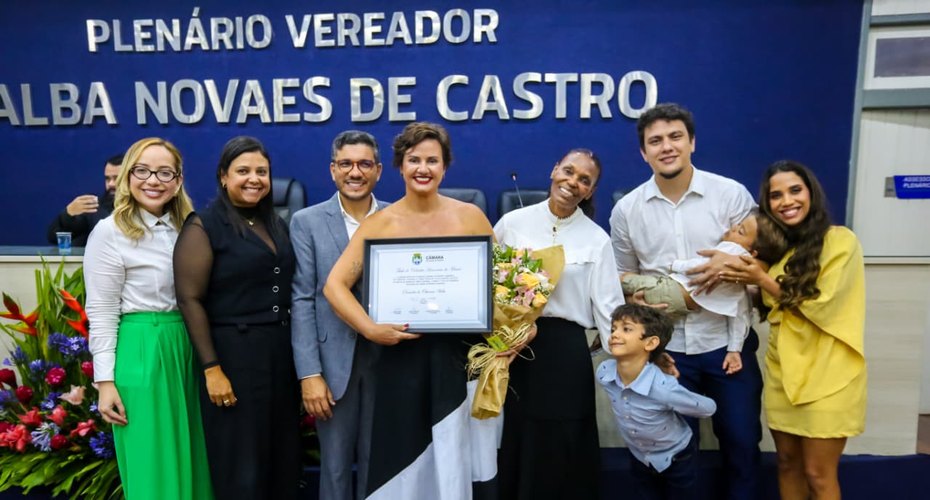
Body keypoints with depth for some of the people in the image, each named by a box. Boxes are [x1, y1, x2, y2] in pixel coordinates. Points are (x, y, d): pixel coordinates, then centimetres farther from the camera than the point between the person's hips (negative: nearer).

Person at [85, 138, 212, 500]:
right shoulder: (109, 232, -9)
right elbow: (101, 313, -9)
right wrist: (106, 381, -12)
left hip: (187, 348, 6)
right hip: (140, 352, -6)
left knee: (191, 461, 15)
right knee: (152, 469, 5)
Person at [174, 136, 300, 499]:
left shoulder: (277, 224, 11)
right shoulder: (203, 226, -7)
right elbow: (190, 300, -12)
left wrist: (296, 351, 9)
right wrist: (212, 369, -16)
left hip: (281, 353, 6)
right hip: (234, 354, -6)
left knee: (283, 457, 15)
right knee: (241, 464, 7)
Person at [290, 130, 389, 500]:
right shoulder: (307, 222, 0)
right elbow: (302, 300, -5)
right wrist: (309, 373, -10)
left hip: (388, 358, 1)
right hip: (333, 361, -1)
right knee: (335, 465, 12)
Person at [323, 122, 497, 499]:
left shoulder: (469, 216, 2)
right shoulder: (379, 222, -1)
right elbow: (335, 285, -4)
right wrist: (371, 329, -16)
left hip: (461, 353, 1)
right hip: (403, 356, 0)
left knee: (458, 461, 9)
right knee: (405, 456, 10)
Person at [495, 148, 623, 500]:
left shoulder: (596, 240, -1)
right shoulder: (513, 223, 1)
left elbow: (607, 307, -1)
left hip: (566, 352, -1)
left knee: (563, 452, 8)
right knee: (515, 446, 12)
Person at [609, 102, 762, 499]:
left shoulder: (732, 194, -5)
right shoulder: (626, 210, 0)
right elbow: (624, 277, 10)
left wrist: (732, 265, -21)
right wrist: (635, 294, -11)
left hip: (728, 341, 0)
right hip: (666, 347, 1)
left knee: (742, 441, 13)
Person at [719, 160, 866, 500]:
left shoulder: (840, 241, -9)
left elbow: (821, 307, -16)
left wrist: (762, 280, -16)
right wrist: (733, 267, -3)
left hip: (826, 374, -6)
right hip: (782, 371, 6)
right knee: (787, 463, 15)